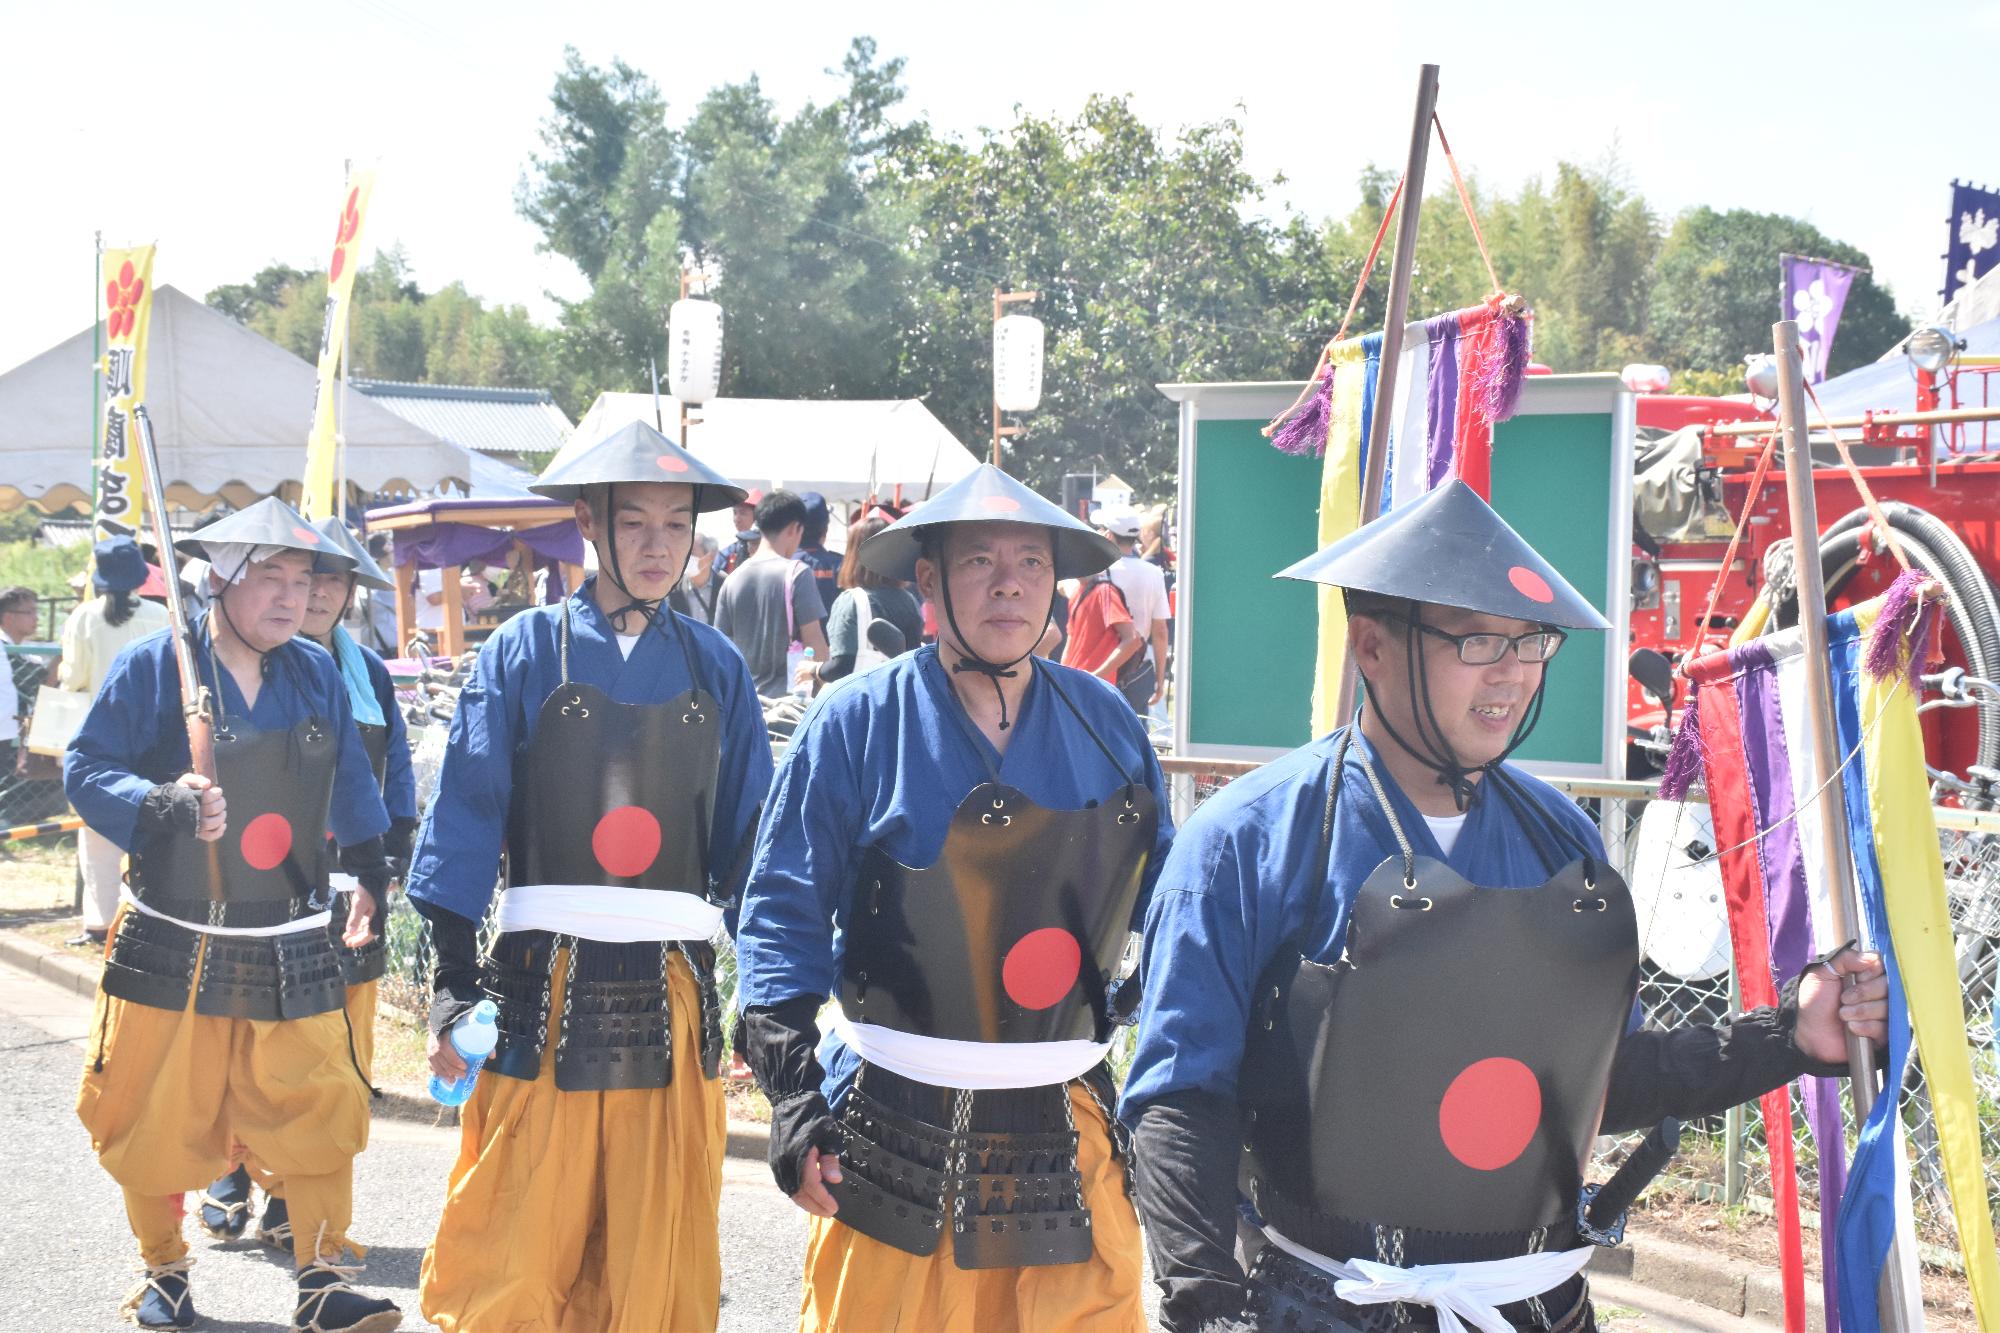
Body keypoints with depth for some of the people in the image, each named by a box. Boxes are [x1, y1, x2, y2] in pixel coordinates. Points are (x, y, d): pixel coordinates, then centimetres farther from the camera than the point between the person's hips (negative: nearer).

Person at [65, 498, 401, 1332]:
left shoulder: (317, 674, 5)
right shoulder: (153, 667, -7)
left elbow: (348, 781, 19)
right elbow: (85, 770, -6)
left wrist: (371, 875, 26)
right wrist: (161, 803, -24)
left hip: (290, 952, 3)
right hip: (171, 945, -2)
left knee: (321, 1113, -3)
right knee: (156, 1122, 8)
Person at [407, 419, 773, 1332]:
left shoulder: (715, 668, 8)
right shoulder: (525, 650, 0)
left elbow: (749, 837, 12)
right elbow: (466, 815, -1)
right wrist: (453, 982, -7)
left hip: (672, 1004, 3)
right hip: (541, 993, -2)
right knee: (510, 1259, 0)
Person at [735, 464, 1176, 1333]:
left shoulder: (1106, 724, 5)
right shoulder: (856, 724, -5)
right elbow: (782, 917, -4)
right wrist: (793, 1106, -10)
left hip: (1070, 1135, 3)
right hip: (892, 1139, -2)